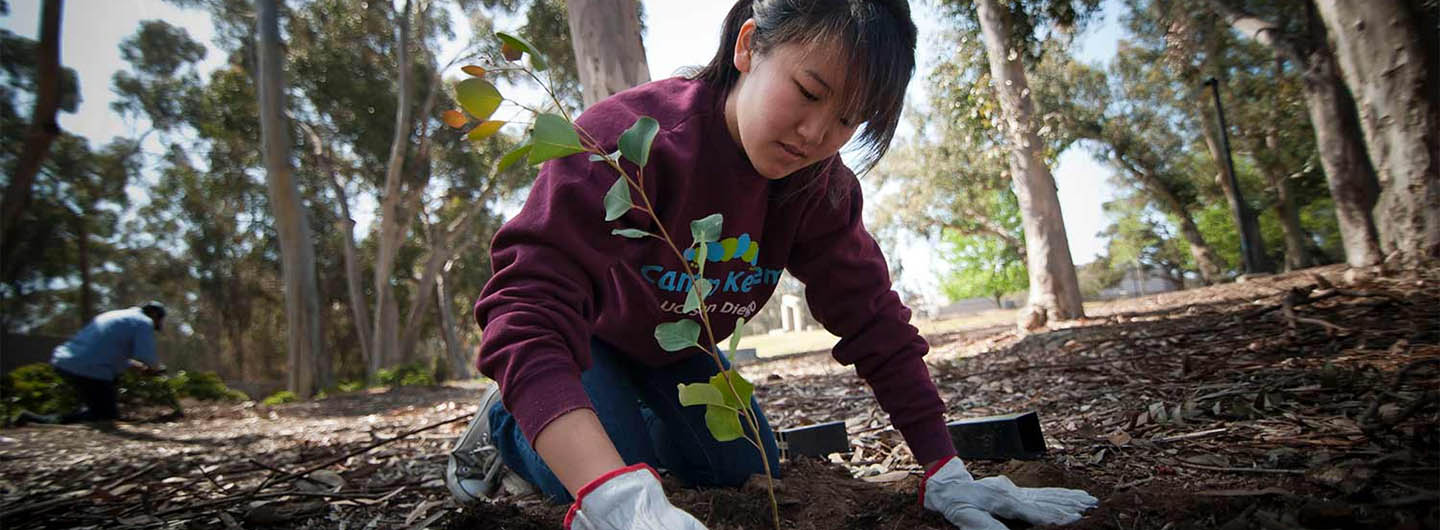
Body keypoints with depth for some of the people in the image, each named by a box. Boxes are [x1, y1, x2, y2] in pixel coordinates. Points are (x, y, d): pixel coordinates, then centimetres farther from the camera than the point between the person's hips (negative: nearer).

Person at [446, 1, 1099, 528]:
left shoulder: (821, 184, -20)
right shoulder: (628, 136, -39)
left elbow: (872, 320, -17)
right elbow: (529, 305, -50)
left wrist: (945, 473, -24)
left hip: (673, 350, 5)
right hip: (580, 338, -5)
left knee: (750, 473, -1)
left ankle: (637, 413, 27)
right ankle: (503, 421, 9)